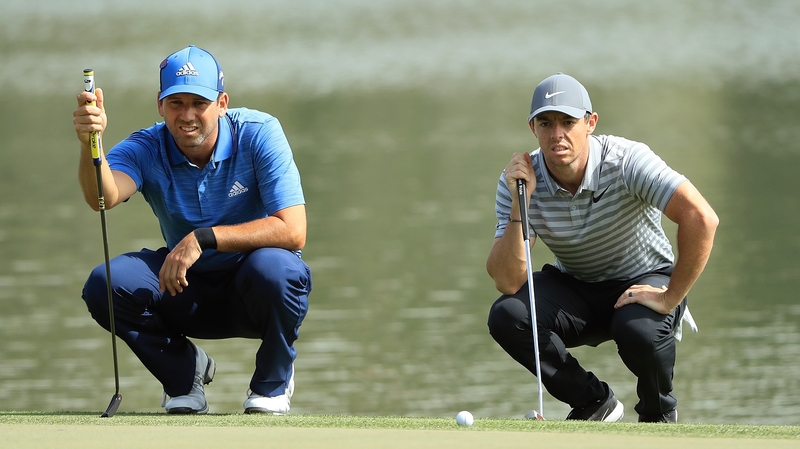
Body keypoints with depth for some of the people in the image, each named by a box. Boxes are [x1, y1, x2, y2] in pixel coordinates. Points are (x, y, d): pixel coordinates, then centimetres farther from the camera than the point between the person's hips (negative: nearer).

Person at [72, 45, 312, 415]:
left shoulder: (259, 133, -18)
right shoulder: (147, 149, -13)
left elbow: (292, 231, -27)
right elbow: (104, 197, -36)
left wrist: (203, 239, -34)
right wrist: (90, 144, -57)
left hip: (255, 290, -2)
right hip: (190, 294, 2)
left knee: (273, 267, -37)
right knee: (106, 283, -23)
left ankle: (273, 381, -6)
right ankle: (185, 373, 5)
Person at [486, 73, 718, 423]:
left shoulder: (626, 161, -25)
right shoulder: (518, 182, -15)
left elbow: (702, 219, -35)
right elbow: (507, 282, -21)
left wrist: (670, 298, -31)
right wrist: (519, 204, -31)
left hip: (645, 283, -4)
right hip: (575, 291, 4)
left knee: (639, 329, -37)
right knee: (506, 315, -24)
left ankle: (659, 413, -1)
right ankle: (594, 403, -2)